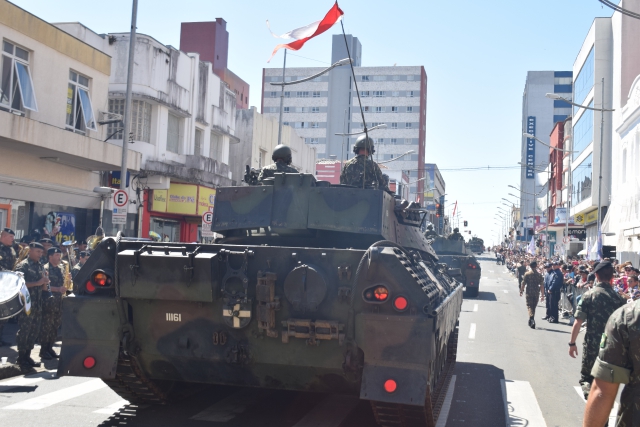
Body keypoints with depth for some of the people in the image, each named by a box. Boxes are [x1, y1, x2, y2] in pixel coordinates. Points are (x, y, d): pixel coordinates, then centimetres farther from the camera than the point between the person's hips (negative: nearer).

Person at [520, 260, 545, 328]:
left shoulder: (527, 274, -5)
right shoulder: (539, 275, 1)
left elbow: (523, 283, -6)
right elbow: (541, 285, -1)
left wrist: (521, 291, 6)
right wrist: (542, 294, 3)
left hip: (529, 293, -3)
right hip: (536, 293, 3)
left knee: (529, 306, -3)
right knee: (534, 306, 16)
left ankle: (532, 319, -27)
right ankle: (531, 321, 27)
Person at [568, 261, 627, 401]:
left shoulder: (589, 295, -8)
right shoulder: (619, 299, -1)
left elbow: (578, 322, -10)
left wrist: (572, 343, 0)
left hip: (592, 345, -2)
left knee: (586, 379, 13)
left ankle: (590, 393, -14)